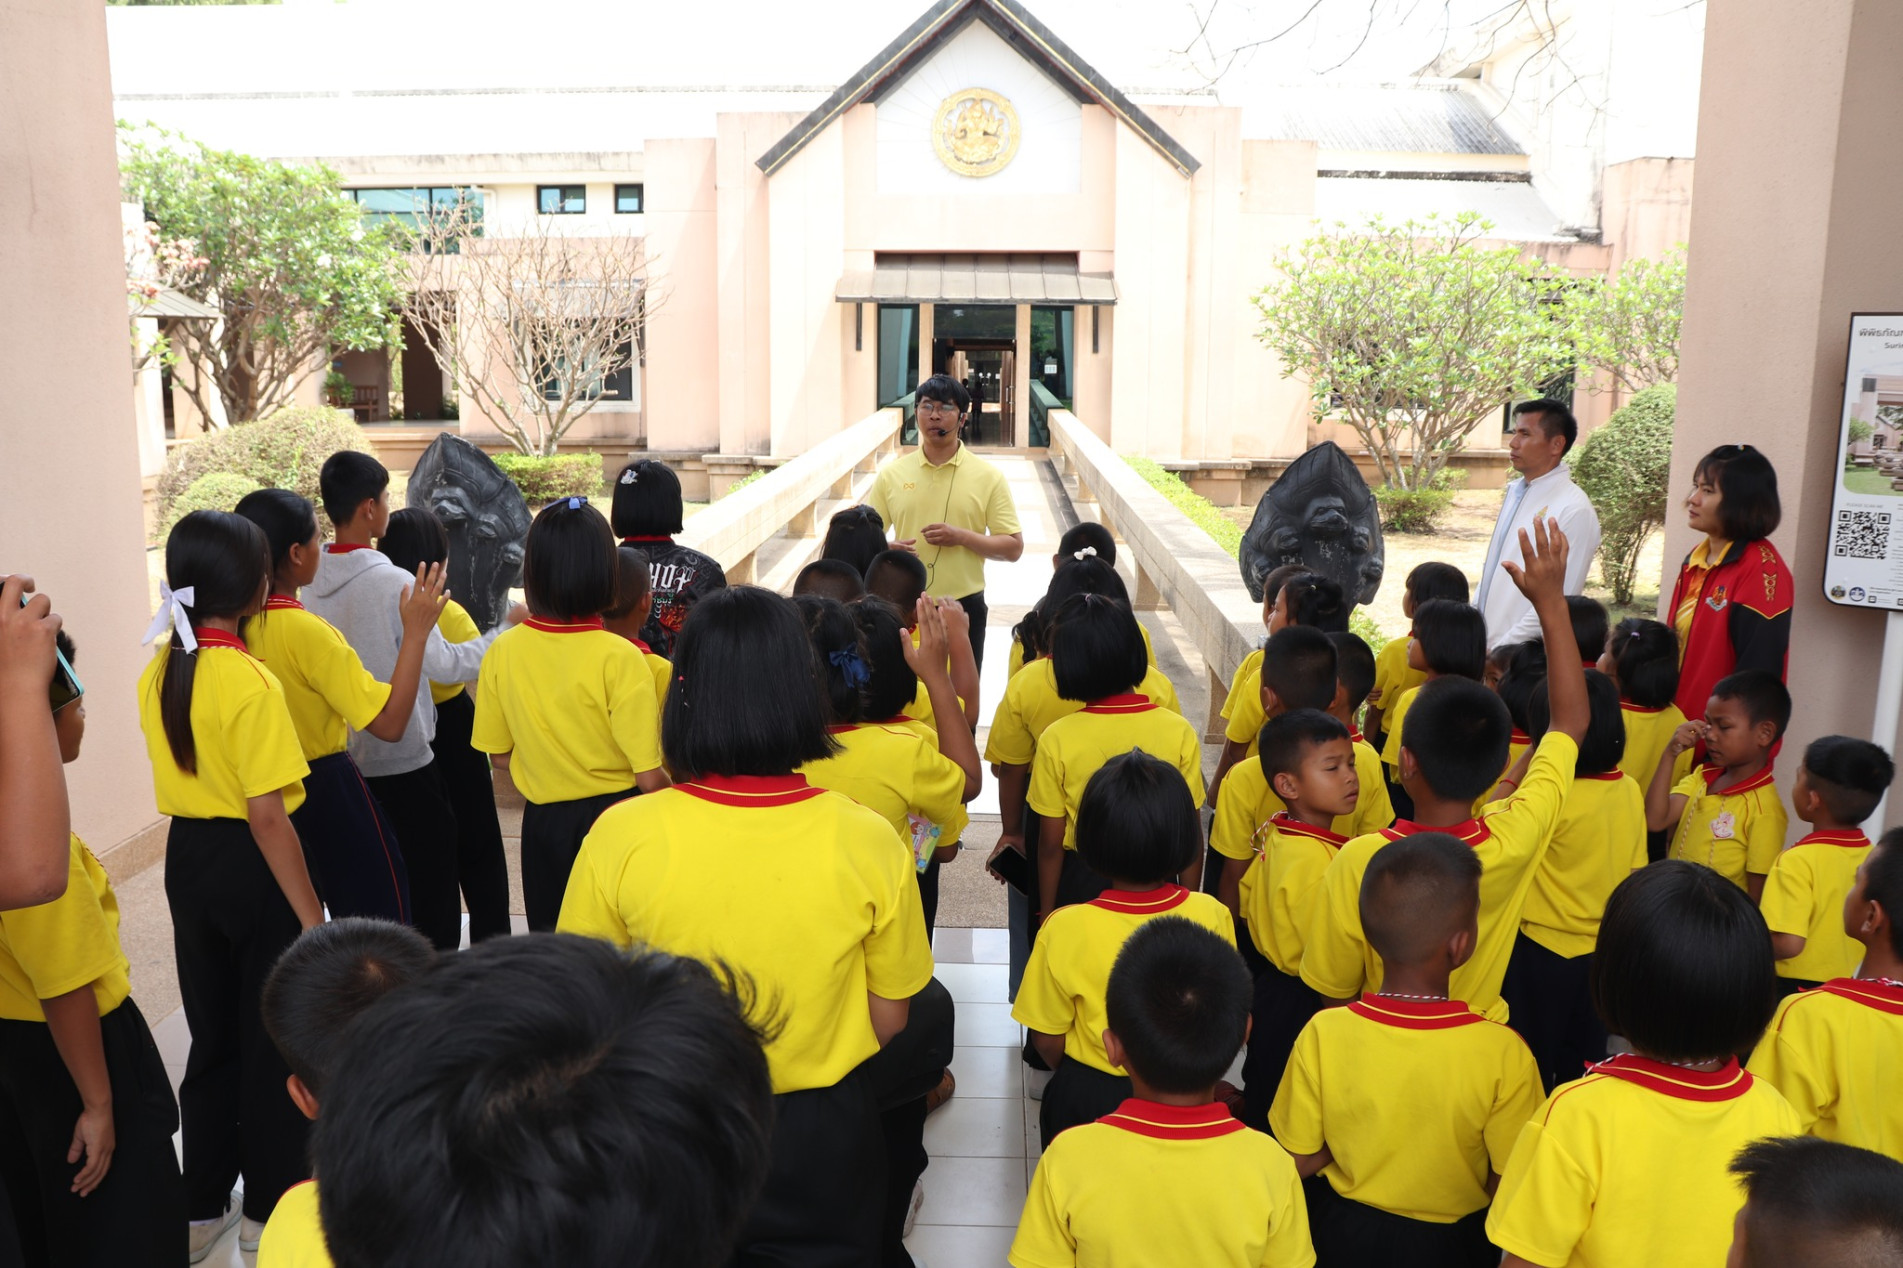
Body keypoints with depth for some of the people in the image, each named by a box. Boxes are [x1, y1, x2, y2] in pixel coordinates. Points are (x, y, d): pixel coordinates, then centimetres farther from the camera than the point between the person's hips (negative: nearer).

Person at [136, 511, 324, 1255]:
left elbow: (184, 766, 11)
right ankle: (270, 1206, 24)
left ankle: (203, 1205, 31)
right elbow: (267, 814, -23)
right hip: (248, 862, -7)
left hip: (187, 857, 7)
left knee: (212, 1034, 20)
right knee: (273, 1039, 10)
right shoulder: (252, 683, -22)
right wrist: (312, 916, -18)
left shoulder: (158, 672, 1)